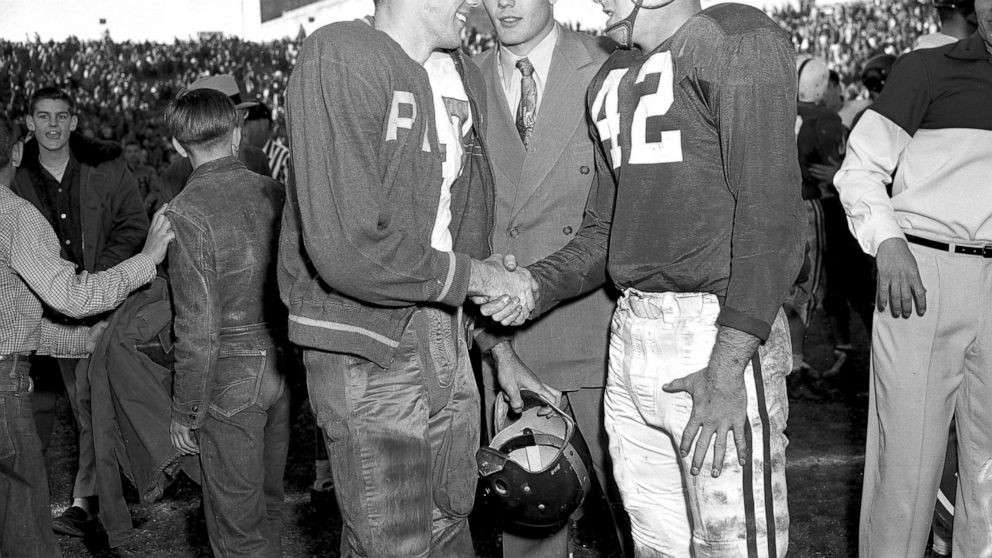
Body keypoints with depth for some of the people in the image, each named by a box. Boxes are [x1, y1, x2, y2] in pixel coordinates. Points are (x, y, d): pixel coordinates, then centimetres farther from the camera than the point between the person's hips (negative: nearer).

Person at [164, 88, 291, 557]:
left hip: (230, 379, -6)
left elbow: (199, 329, -18)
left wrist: (185, 413, -7)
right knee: (268, 505, 23)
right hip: (279, 369, 6)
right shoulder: (273, 192, 0)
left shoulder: (186, 212, -17)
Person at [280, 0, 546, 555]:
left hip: (447, 342, 7)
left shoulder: (467, 77, 11)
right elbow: (348, 250, -23)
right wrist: (474, 275, -13)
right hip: (368, 352, -7)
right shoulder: (340, 57, -15)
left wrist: (496, 349, 14)